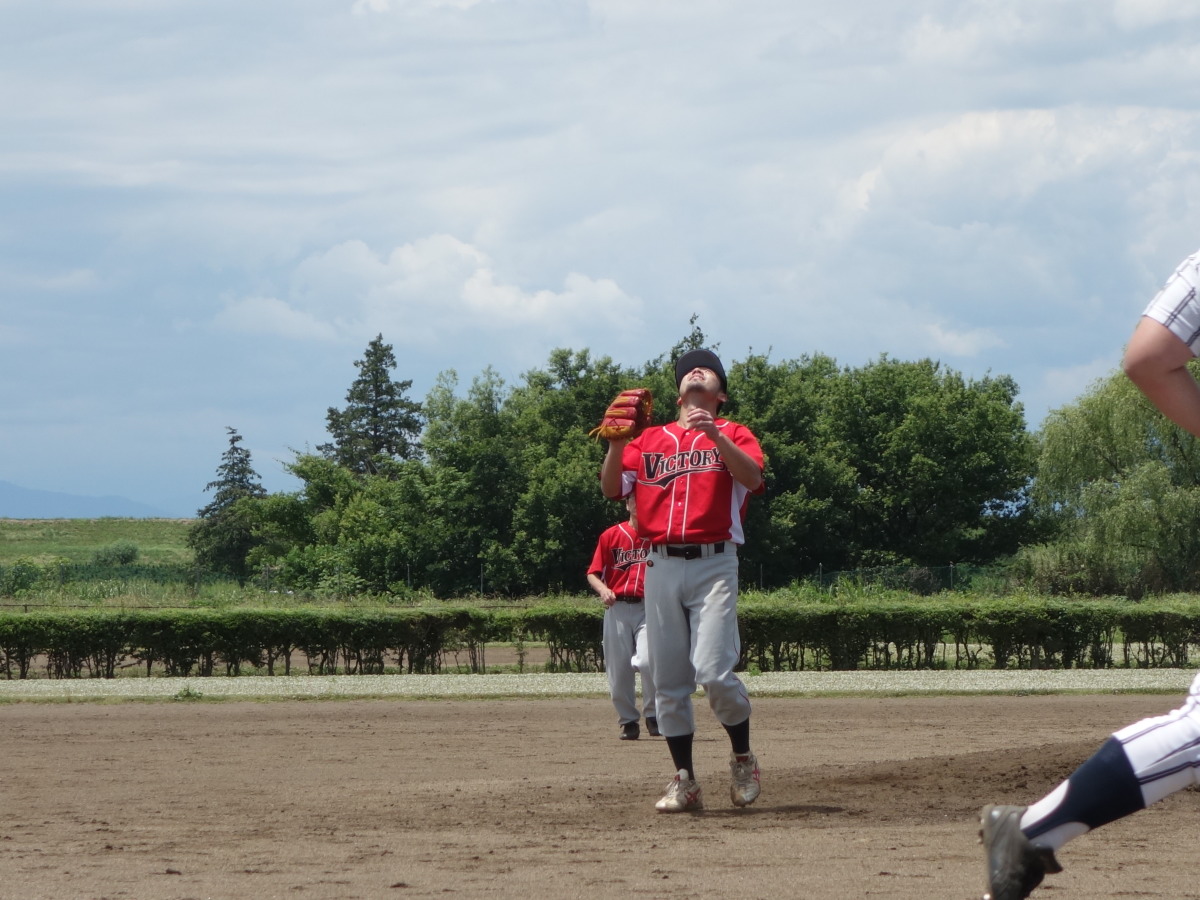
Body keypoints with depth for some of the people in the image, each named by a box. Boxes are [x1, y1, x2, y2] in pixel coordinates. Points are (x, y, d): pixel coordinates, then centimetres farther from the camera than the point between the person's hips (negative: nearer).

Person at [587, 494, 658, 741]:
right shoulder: (611, 535, 9)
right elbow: (593, 574, 8)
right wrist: (603, 589, -11)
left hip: (649, 608, -2)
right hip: (617, 609, 2)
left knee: (647, 661, -22)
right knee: (617, 670, 0)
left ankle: (653, 715, -2)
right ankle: (628, 721, 18)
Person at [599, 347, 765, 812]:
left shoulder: (733, 434, 10)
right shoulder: (649, 438, 18)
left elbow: (752, 477, -11)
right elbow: (612, 489, 6)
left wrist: (714, 434, -24)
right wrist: (616, 443, -11)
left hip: (713, 565, -3)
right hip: (661, 567, 3)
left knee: (713, 672, -17)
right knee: (668, 681, 2)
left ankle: (743, 759, 5)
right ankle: (684, 780, 10)